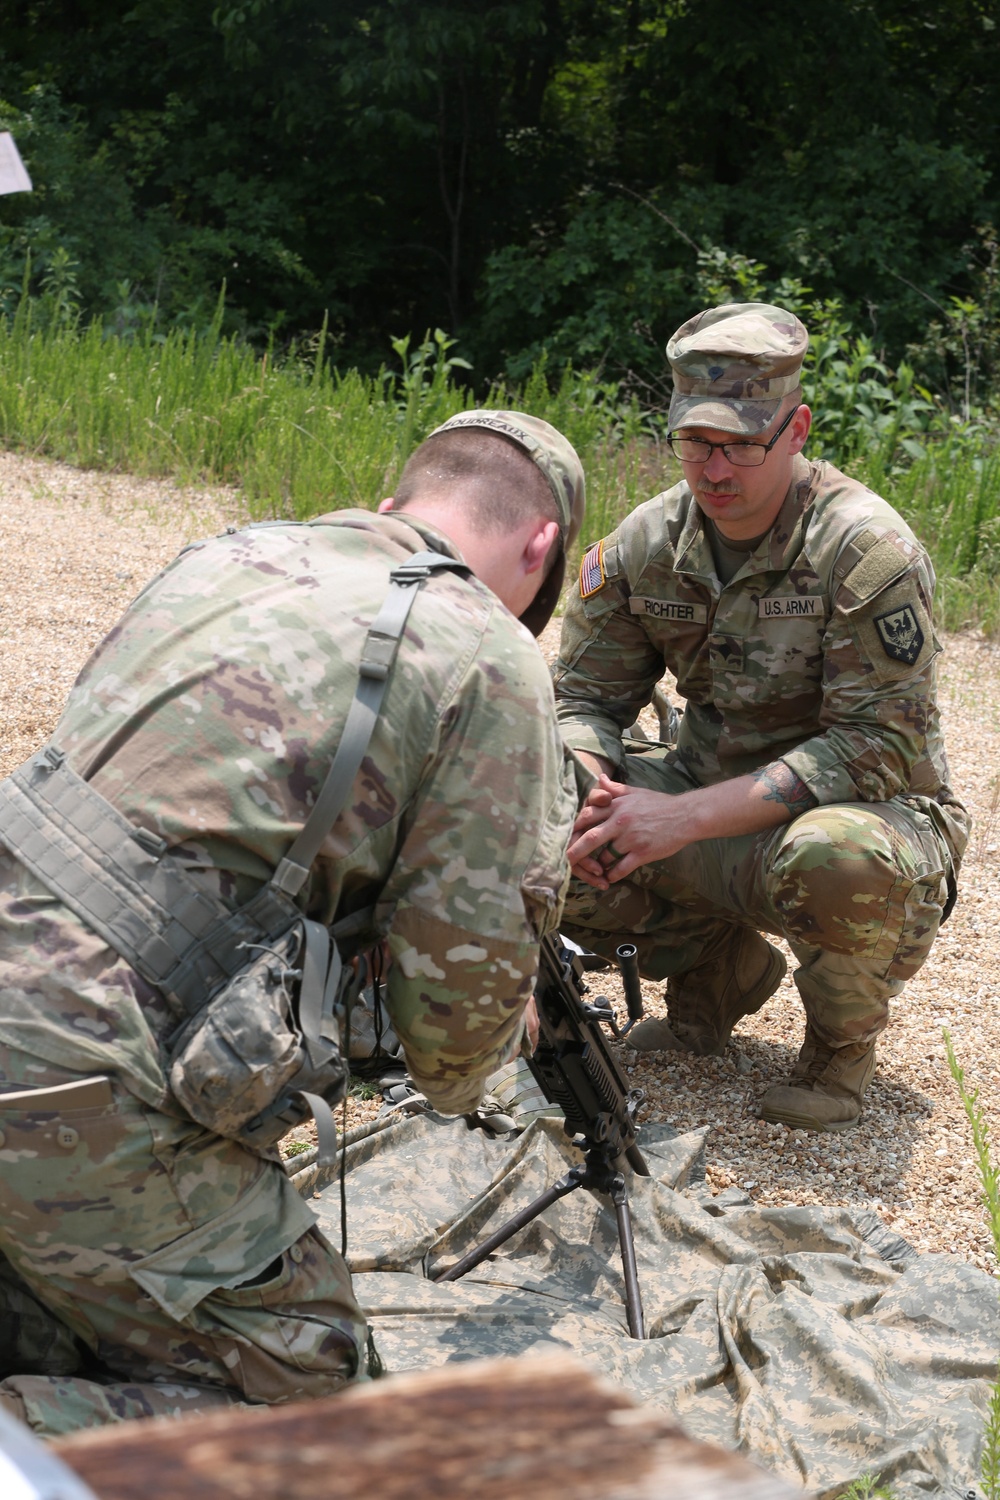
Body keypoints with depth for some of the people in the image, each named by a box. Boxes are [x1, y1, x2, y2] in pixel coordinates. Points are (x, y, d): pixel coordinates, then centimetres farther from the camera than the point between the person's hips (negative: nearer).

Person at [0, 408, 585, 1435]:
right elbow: (468, 957, -2)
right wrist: (454, 1081, 20)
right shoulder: (491, 657, -4)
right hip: (86, 1088, -8)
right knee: (302, 1378, 7)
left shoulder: (229, 551, 17)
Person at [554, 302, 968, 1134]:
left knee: (834, 858, -41)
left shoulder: (868, 549, -21)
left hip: (868, 805, -5)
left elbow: (880, 749, -25)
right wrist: (583, 787, -24)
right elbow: (584, 697, 2)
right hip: (715, 793, 5)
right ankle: (720, 975, 9)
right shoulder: (647, 542, -4)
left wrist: (686, 818, -32)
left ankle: (844, 1041, -4)